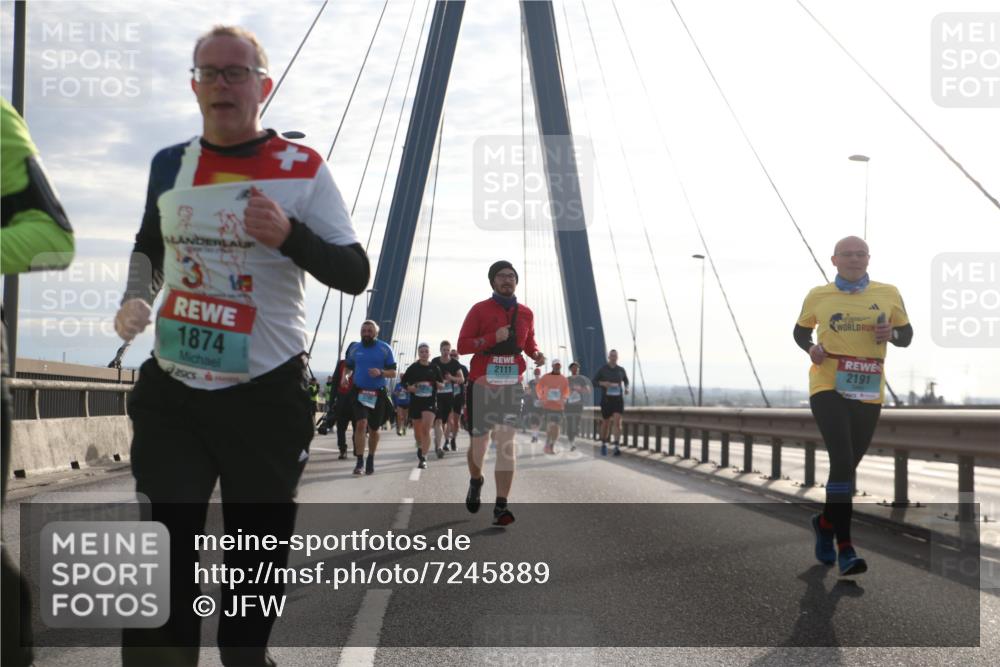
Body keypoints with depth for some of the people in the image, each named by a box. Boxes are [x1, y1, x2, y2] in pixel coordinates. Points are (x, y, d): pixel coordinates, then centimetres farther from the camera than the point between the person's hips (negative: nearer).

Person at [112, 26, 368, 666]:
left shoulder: (303, 168, -5)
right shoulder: (170, 165, 7)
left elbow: (356, 274, -7)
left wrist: (288, 236, -23)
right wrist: (138, 299, 8)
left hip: (268, 393, -2)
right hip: (172, 389, 3)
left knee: (258, 551, 10)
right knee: (163, 550, 1)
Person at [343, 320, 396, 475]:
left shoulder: (385, 349, 1)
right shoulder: (354, 348, 7)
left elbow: (393, 372, 1)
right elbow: (348, 367, 22)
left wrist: (380, 372, -18)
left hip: (378, 394, 0)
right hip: (359, 392, 0)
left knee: (374, 428, 10)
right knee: (361, 423, -18)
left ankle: (371, 460, 30)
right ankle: (360, 462, -16)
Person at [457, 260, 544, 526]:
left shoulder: (526, 314, 9)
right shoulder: (480, 310, -1)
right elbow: (462, 345, -5)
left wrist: (537, 354, 2)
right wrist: (493, 338, -18)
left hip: (511, 386, 2)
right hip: (482, 385, -1)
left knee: (507, 443, -11)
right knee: (479, 443, 8)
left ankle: (501, 507, -13)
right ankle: (476, 481, 42)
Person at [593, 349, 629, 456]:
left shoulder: (621, 370, 4)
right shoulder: (603, 369, -1)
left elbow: (626, 380, 22)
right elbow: (594, 382, 1)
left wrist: (626, 388, 1)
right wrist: (603, 383, -20)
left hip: (618, 399, 1)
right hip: (606, 398, 0)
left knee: (617, 422, -16)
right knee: (606, 423, 9)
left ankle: (617, 447, -21)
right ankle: (603, 444, 34)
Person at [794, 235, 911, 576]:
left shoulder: (889, 294, 4)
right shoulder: (817, 296, 2)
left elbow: (906, 335, 13)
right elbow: (800, 331, 17)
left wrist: (891, 334, -10)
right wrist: (811, 348, -5)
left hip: (868, 393, 3)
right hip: (828, 388, -3)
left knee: (848, 463, 13)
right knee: (842, 461, -17)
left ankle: (826, 521, 40)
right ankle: (844, 548, -14)